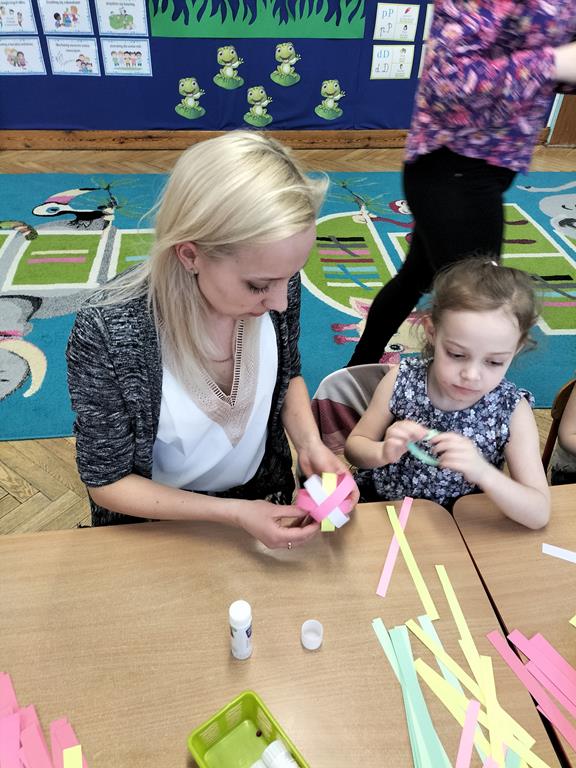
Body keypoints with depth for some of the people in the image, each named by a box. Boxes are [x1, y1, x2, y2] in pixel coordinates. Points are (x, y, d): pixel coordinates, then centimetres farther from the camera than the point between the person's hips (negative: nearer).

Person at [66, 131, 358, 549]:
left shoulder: (275, 283, -19)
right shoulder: (107, 334, -30)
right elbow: (108, 482, -17)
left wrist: (310, 443, -15)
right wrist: (233, 513, -23)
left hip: (265, 495, 1)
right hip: (160, 525, -1)